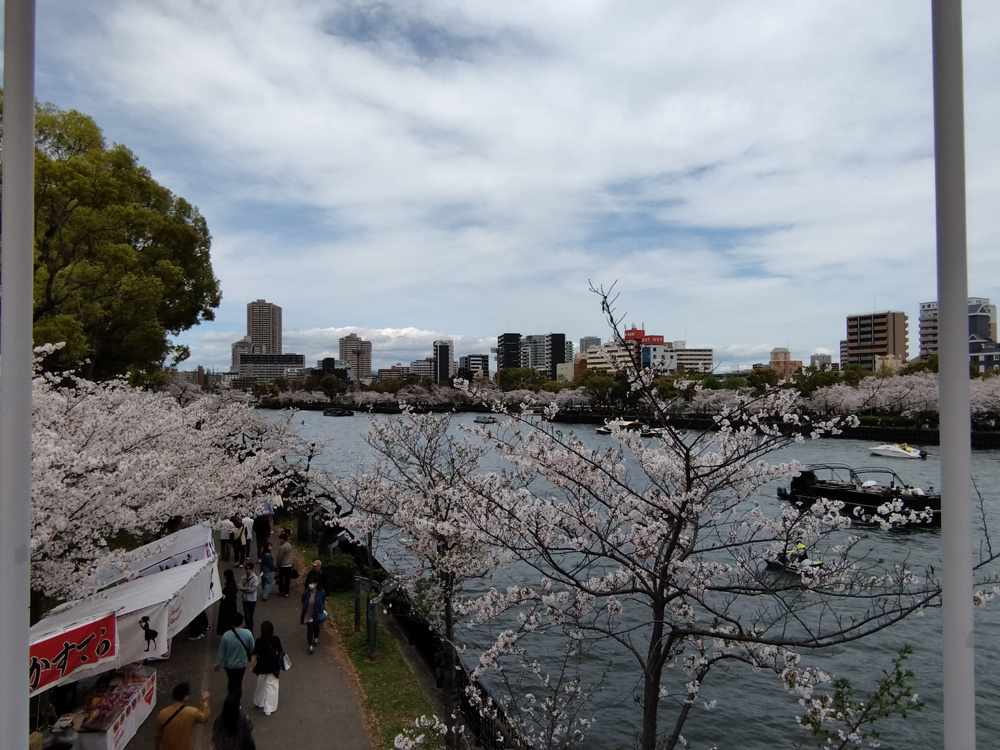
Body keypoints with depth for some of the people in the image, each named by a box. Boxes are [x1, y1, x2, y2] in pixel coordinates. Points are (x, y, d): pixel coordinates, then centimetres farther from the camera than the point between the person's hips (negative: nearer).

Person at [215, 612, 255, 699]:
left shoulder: (226, 635, -25)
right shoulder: (248, 633, -22)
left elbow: (221, 652, -13)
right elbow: (251, 648, -7)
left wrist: (218, 663, 4)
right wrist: (249, 657, 14)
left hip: (228, 665, 1)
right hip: (241, 664, -1)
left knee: (231, 682, 27)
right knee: (238, 685, 18)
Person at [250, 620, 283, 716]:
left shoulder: (259, 641, -15)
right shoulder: (276, 639, -12)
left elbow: (254, 655, -13)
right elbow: (280, 652, -1)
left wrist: (251, 666, 0)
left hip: (262, 665, 1)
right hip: (273, 666, -1)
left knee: (261, 685, 22)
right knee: (271, 686, 6)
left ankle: (259, 702, 41)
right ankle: (269, 709, 5)